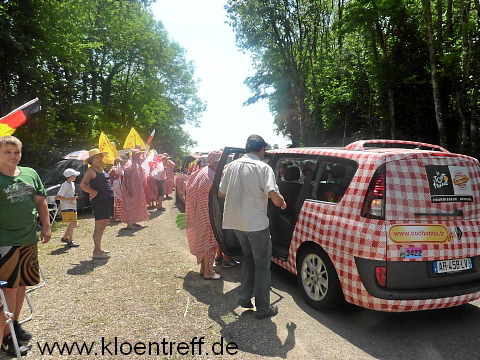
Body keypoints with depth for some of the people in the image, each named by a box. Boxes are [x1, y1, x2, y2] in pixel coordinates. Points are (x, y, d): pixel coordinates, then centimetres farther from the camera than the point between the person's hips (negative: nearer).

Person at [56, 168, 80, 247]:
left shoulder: (72, 184, 11)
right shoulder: (65, 185, -16)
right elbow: (57, 197, -19)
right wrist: (69, 199, -23)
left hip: (72, 207, 9)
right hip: (67, 208, -9)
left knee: (74, 223, 14)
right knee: (72, 223, -9)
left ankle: (65, 238, 27)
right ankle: (70, 241, -2)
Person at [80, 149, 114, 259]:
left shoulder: (101, 169, 17)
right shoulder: (91, 171, -9)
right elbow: (83, 185, -19)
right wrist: (94, 192, -20)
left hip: (107, 199, 9)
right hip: (99, 201, -9)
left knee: (103, 224, 16)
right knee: (99, 226, -6)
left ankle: (98, 248, 28)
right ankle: (96, 252, 0)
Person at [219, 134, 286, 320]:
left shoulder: (233, 165, 6)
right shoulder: (263, 167, -11)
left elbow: (221, 192, 15)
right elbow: (275, 197, -21)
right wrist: (282, 203, 1)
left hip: (236, 221, 6)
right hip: (257, 223, -6)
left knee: (249, 257, 25)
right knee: (262, 264, 8)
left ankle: (244, 297, 26)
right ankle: (263, 308, 16)